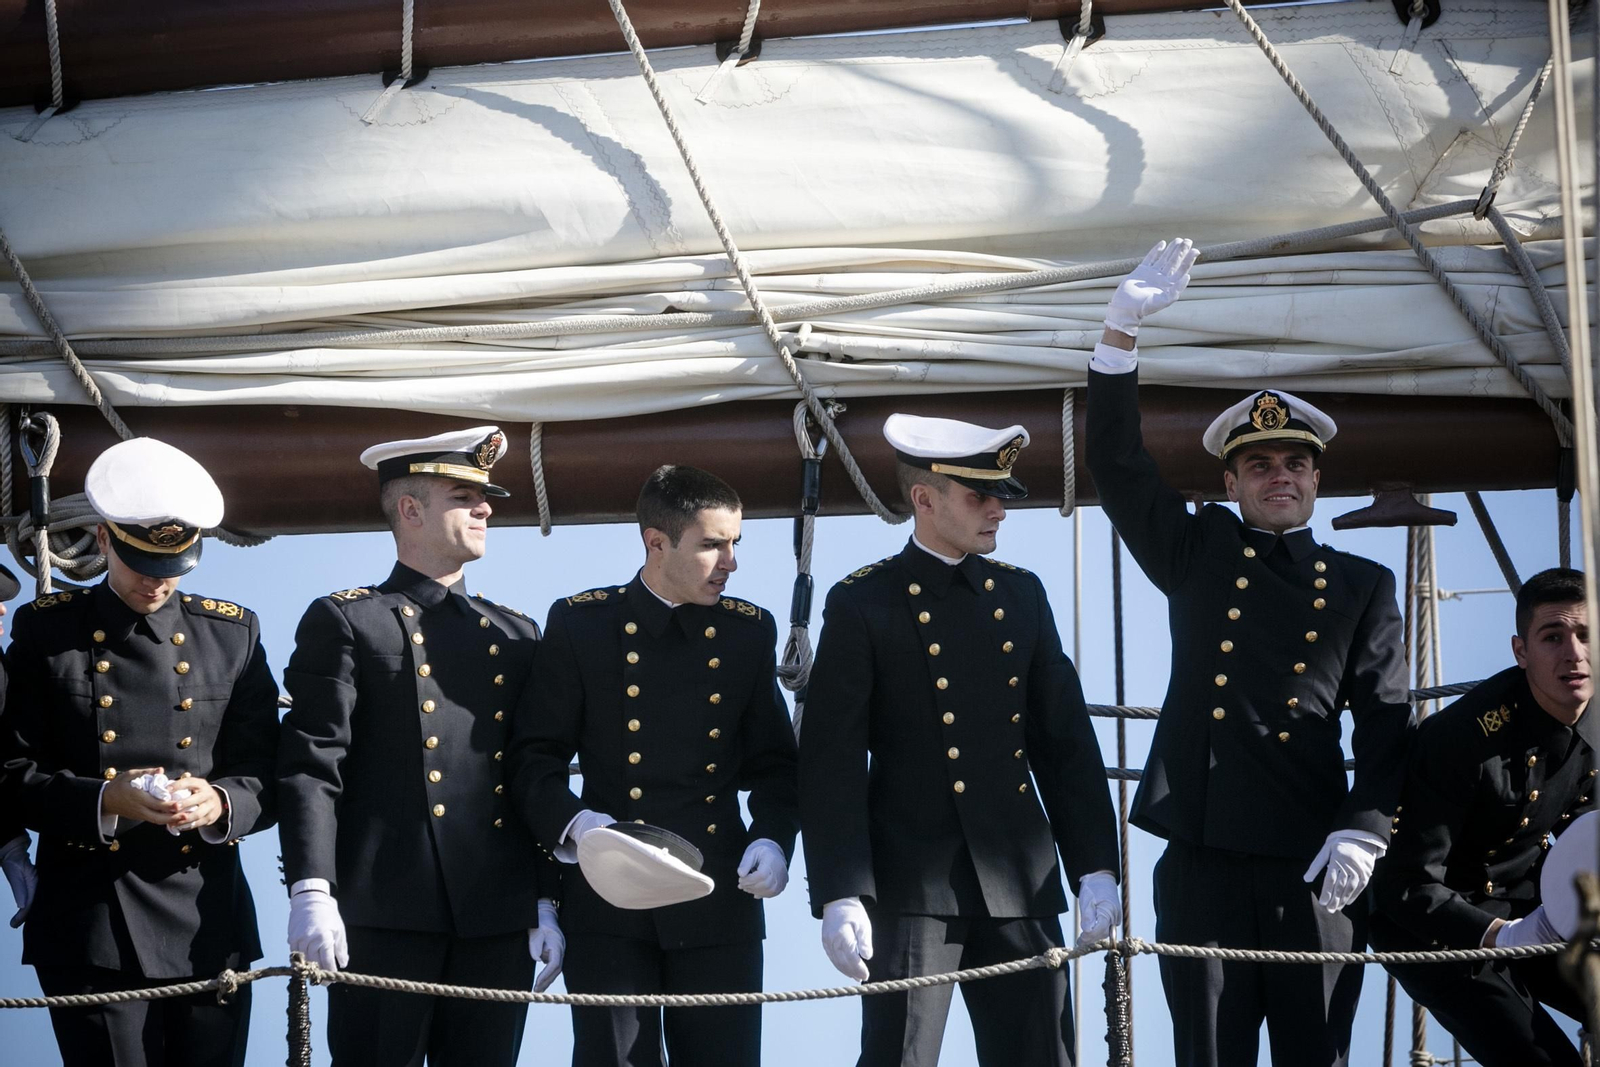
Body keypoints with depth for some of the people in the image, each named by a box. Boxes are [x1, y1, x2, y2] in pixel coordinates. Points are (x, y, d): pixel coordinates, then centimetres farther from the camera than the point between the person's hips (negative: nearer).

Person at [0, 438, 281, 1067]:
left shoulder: (233, 633, 10)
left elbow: (268, 777, 8)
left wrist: (220, 803, -14)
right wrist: (103, 800, -17)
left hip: (208, 928, 2)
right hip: (89, 934, -2)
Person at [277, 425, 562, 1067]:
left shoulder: (514, 635, 18)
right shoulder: (344, 623, 3)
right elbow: (312, 767, -6)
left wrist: (545, 901, 10)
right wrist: (311, 892, -17)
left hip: (499, 921, 5)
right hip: (383, 917, -5)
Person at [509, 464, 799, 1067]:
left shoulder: (748, 632, 10)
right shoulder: (580, 625, 2)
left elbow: (774, 762, 13)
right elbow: (535, 757, 2)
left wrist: (773, 838, -6)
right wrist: (571, 822, -17)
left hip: (719, 903, 2)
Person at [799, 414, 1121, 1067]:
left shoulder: (1022, 595, 12)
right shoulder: (861, 604, -3)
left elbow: (1066, 742, 13)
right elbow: (833, 762, -7)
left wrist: (1094, 868, 6)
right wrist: (840, 896, -15)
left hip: (1019, 887, 4)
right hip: (913, 884, -4)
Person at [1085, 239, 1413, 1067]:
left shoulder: (1363, 588, 12)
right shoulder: (1198, 556, 14)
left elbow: (1387, 727, 5)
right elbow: (1118, 466, 4)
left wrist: (1364, 830, -10)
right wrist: (1123, 330, -7)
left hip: (1314, 861, 0)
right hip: (1204, 857, 0)